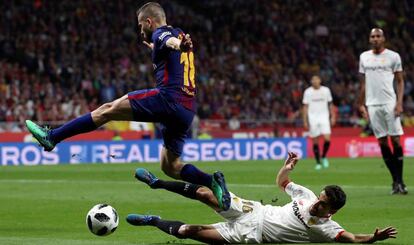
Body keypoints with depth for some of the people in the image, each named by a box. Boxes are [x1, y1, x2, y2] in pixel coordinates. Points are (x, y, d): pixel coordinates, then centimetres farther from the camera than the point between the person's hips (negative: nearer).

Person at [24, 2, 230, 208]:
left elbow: (171, 41, -26)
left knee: (107, 110, -4)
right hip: (187, 111, 8)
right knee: (169, 166, 14)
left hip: (168, 98, -8)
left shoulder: (161, 33, 0)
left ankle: (52, 137, -6)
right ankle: (212, 182, -3)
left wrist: (179, 45, -46)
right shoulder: (178, 33, 27)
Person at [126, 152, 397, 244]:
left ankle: (153, 221, 17)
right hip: (256, 211, 5)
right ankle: (157, 182, 24)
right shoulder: (307, 196, -2)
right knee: (204, 194, -1)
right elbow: (281, 182, 13)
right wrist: (288, 166, -6)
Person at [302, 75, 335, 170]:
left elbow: (330, 104, 11)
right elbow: (305, 107, 3)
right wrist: (305, 121, -3)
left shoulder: (326, 90, 4)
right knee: (315, 142, 0)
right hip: (312, 119, 0)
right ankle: (318, 163, 9)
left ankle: (324, 157, 10)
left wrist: (333, 117, 6)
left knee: (327, 139, -14)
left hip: (324, 118, 0)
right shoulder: (308, 92, 1)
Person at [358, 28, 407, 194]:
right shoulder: (364, 57, 12)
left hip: (390, 103, -3)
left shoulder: (393, 56, 2)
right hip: (373, 104, 3)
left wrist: (399, 102, -8)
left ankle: (400, 180, -2)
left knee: (395, 139, -6)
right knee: (382, 142, 0)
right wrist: (361, 105, 12)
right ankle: (395, 180, 5)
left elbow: (400, 81, 3)